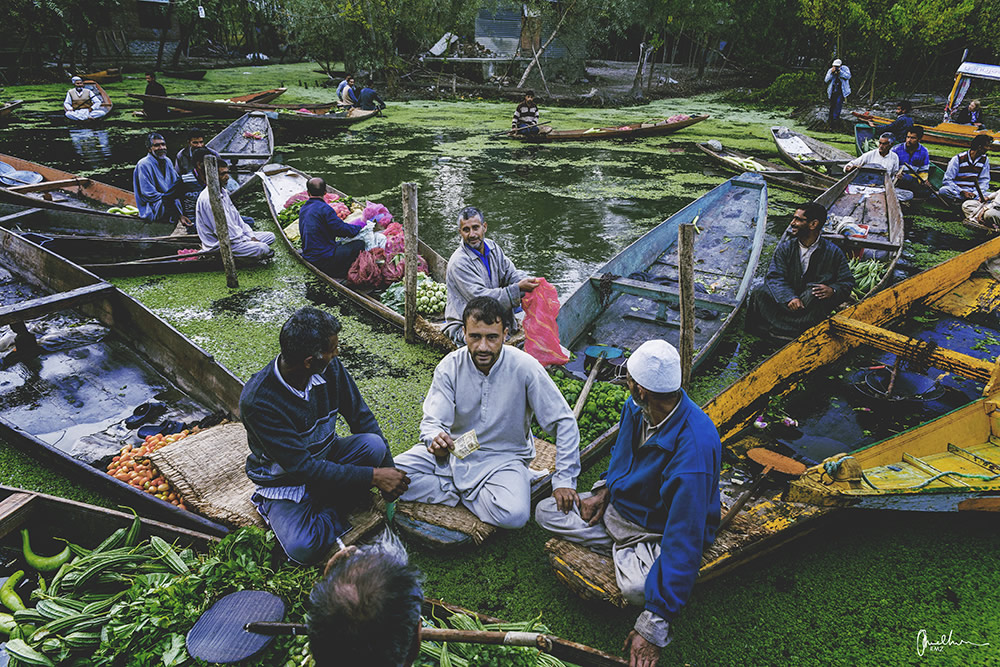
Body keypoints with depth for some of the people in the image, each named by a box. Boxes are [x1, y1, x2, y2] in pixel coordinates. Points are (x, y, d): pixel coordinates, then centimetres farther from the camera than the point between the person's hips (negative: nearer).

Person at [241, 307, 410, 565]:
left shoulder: (329, 368, -14)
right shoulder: (257, 401, -29)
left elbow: (361, 416, -4)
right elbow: (300, 467, -29)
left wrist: (390, 474, -13)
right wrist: (373, 476, -30)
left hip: (325, 458, 5)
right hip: (286, 482, -5)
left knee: (374, 444, -26)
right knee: (302, 548, -31)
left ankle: (326, 510, -8)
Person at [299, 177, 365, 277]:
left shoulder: (302, 209, 11)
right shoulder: (324, 208, -17)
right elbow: (342, 229, -16)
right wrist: (360, 228, 2)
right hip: (324, 259, -9)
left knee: (341, 243, 29)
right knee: (360, 244, -6)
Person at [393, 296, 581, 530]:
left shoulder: (524, 367, -18)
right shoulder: (450, 367, -12)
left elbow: (564, 422, -12)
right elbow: (432, 421, -12)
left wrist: (564, 479, -15)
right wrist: (436, 440, -37)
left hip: (504, 457, -2)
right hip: (454, 450, 2)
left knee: (514, 514, -32)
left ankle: (460, 492, -5)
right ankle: (468, 492, -7)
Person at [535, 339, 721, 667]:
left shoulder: (694, 450, -37)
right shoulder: (635, 407, -13)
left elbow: (684, 542, -36)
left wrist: (652, 629, -34)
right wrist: (603, 491, -3)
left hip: (658, 530, -7)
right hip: (618, 504, 7)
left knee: (638, 588, -36)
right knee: (546, 512, -2)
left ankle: (628, 555, -2)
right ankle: (626, 551, -8)